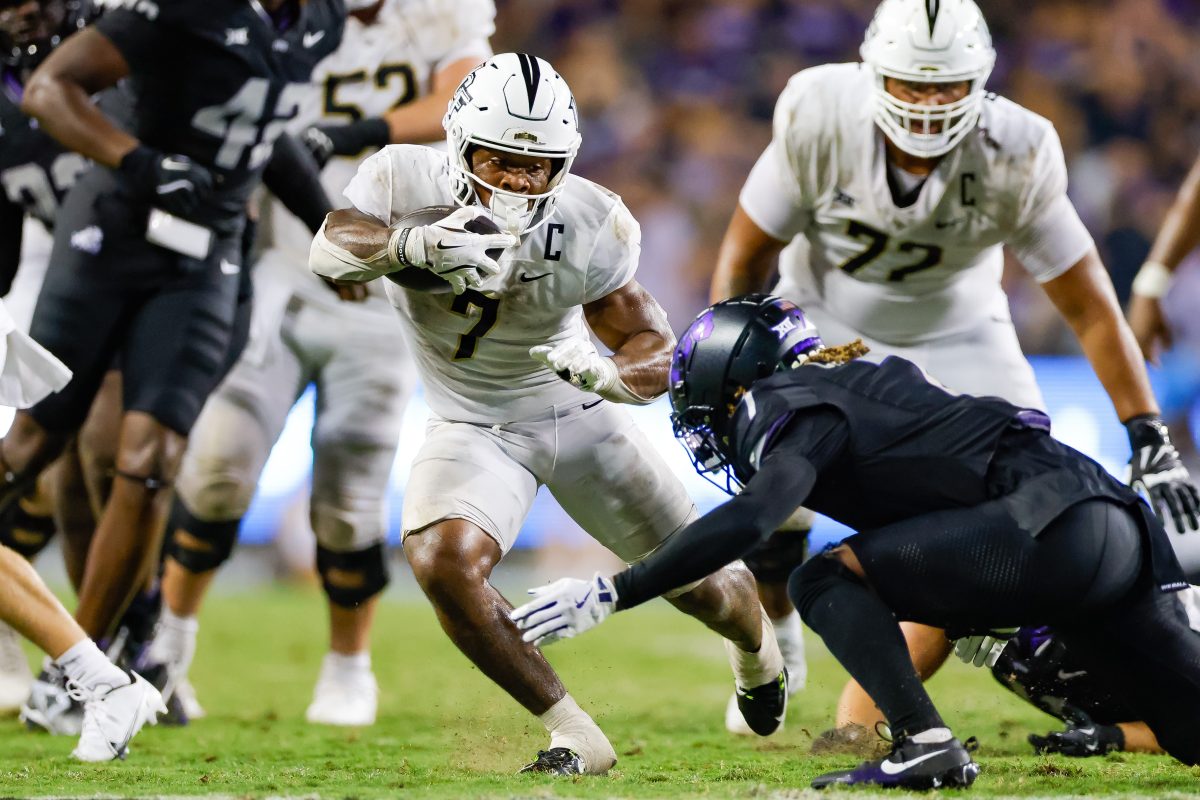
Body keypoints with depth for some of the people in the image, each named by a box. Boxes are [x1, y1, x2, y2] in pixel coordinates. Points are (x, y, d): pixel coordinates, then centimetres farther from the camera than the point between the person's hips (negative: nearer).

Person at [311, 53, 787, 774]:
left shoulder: (593, 227, -23)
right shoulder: (405, 180, -22)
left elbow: (657, 350, -20)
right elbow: (331, 248, -41)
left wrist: (609, 373, -45)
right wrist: (415, 243, -61)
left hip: (576, 416, 0)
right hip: (473, 428, 0)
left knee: (701, 584, 9)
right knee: (443, 563, -29)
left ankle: (757, 647, 49)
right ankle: (574, 738, -13)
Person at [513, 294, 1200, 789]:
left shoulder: (802, 413, -3)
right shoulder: (852, 386, 24)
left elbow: (750, 521, -20)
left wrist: (612, 595, -19)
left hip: (1056, 524, -9)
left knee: (824, 580, -5)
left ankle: (926, 744, -15)